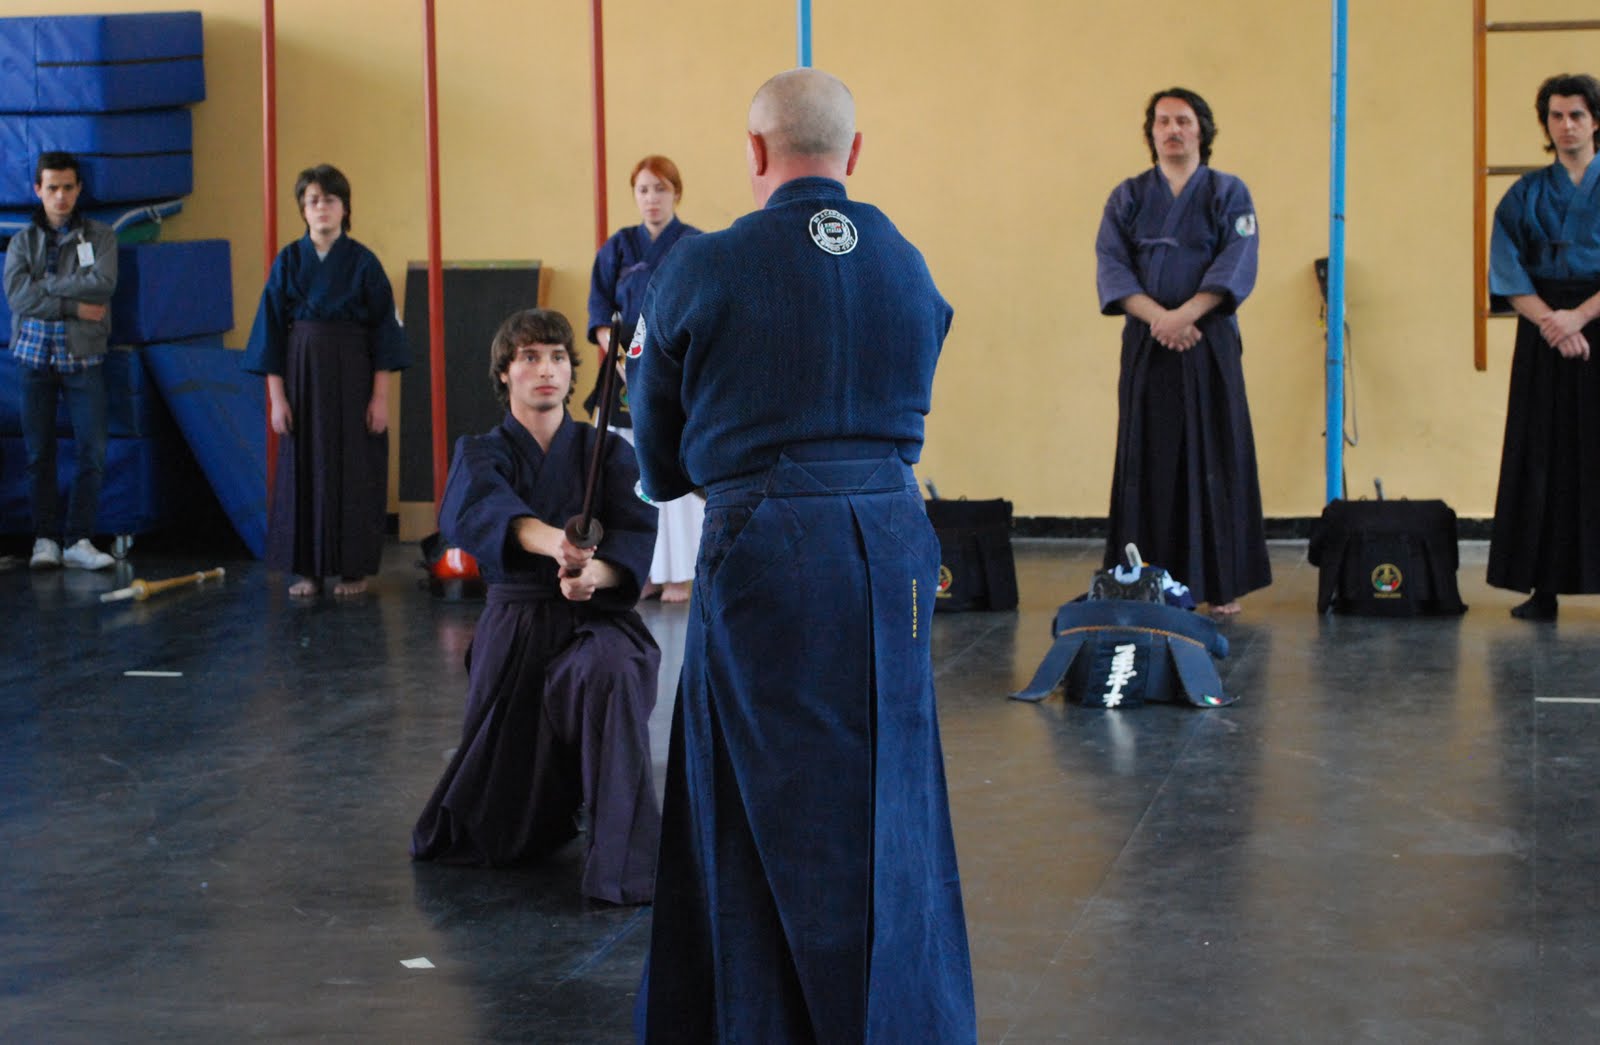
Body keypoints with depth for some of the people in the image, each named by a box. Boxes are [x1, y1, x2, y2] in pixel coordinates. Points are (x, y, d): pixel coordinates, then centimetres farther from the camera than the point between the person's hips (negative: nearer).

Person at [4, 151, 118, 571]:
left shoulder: (99, 236, 4)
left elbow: (103, 282, -14)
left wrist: (45, 286, -11)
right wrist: (74, 306, -15)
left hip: (83, 358, -1)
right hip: (35, 356, 1)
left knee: (93, 451, -5)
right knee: (39, 453, 3)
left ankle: (78, 539, 1)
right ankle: (45, 538, 9)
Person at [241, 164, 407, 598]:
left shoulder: (363, 262, -2)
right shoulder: (288, 261, 2)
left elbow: (383, 331, -3)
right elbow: (272, 331, 3)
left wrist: (380, 397, -8)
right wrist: (276, 397, -4)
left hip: (353, 376, -2)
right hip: (302, 374, 2)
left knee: (353, 471, 1)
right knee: (303, 468, 3)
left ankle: (353, 569, 11)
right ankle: (308, 568, 11)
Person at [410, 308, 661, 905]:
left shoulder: (606, 452, 5)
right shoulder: (481, 453, 2)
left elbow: (636, 539, -10)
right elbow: (479, 509, -23)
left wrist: (594, 572, -35)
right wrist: (553, 541, -45)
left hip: (594, 620, -1)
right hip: (514, 629, 1)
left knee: (610, 673, -41)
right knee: (498, 839, 4)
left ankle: (624, 867, -33)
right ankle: (558, 792, 42)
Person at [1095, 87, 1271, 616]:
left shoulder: (1228, 193, 6)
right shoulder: (1127, 197, 11)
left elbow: (1237, 265, -6)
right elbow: (1111, 265, 0)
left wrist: (1184, 314, -19)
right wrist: (1156, 317, -16)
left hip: (1210, 343, -1)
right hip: (1145, 347, 2)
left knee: (1215, 460, -2)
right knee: (1149, 463, 0)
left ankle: (1223, 585, 3)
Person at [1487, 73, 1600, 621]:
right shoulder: (1526, 194, 9)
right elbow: (1507, 271, 1)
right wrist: (1548, 320, -13)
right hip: (1542, 338, 1)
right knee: (1543, 458, 0)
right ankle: (1542, 588, 2)